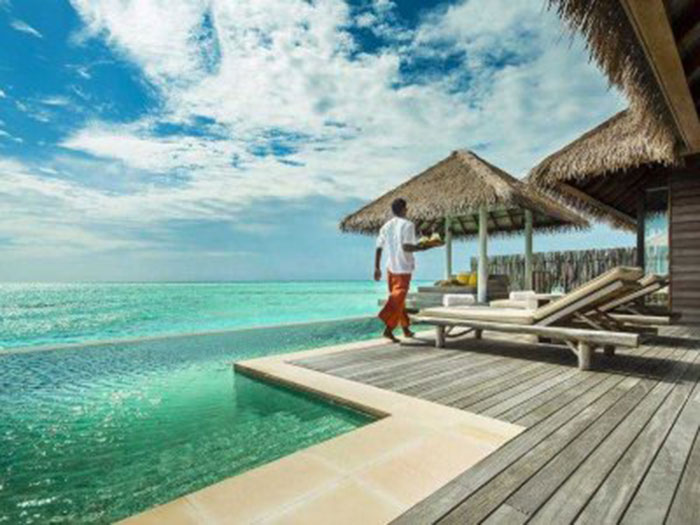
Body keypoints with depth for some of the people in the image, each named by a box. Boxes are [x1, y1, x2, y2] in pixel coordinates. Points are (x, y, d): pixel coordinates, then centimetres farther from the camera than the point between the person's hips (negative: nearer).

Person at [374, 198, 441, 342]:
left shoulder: (386, 226, 9)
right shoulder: (408, 225, -9)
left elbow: (378, 248, 6)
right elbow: (406, 247, -21)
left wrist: (377, 268, 9)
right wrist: (424, 248, -9)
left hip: (391, 267, 6)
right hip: (404, 268, -6)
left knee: (398, 298, 15)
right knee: (397, 299, -4)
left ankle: (406, 329, 26)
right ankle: (388, 329, -13)